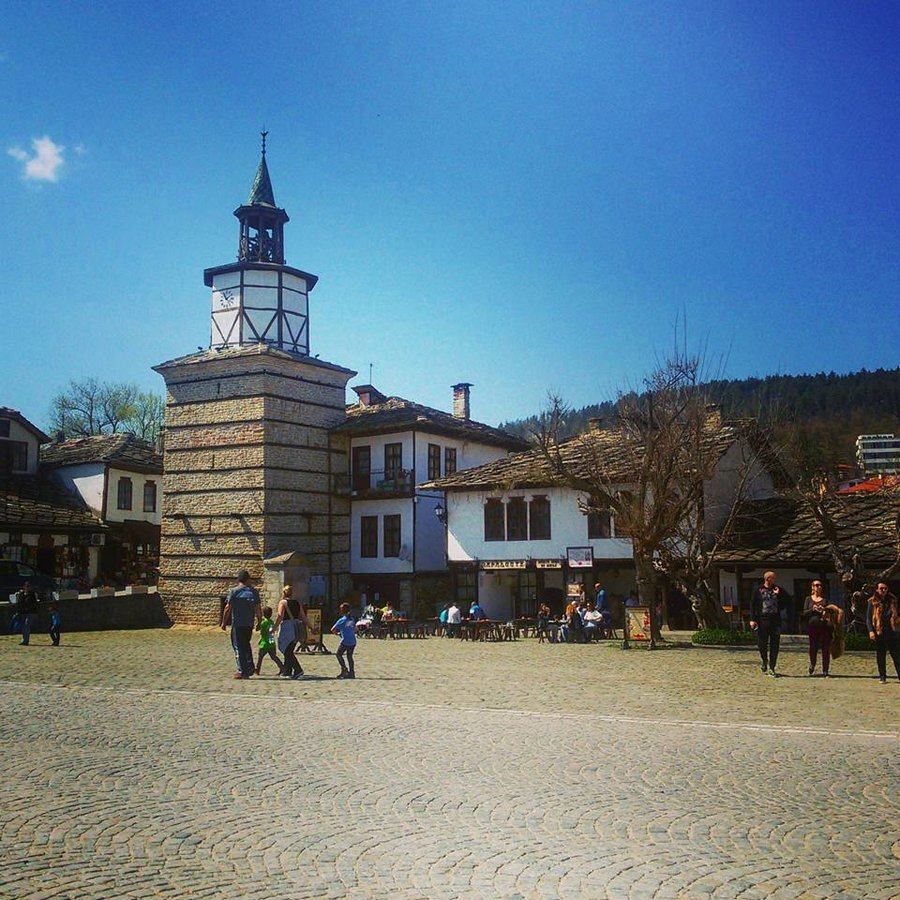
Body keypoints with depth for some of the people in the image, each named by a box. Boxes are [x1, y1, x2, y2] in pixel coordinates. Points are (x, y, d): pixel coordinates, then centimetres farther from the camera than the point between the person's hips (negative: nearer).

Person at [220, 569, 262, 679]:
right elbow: (258, 609, 0)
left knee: (238, 647, 3)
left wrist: (223, 622, 2)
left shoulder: (234, 591, -7)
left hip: (237, 623, -4)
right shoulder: (254, 591, 2)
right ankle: (250, 667, 14)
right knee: (246, 645, 21)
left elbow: (228, 608, -7)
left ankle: (243, 671, 2)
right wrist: (259, 621, 9)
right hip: (249, 624, 4)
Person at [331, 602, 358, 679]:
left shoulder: (342, 620, -9)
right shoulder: (352, 619, 9)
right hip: (353, 641, 6)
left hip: (345, 641, -6)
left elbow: (333, 630, -9)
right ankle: (351, 672, 10)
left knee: (339, 654, 8)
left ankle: (344, 669, -4)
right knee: (349, 656, 13)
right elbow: (355, 629, 19)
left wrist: (337, 633, 9)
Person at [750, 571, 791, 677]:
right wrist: (752, 619, -8)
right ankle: (765, 661, 29)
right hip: (762, 620, -2)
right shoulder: (758, 590, 2)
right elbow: (753, 605, 0)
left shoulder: (779, 590, 8)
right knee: (762, 644, 2)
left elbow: (788, 599, 10)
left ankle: (771, 668, 8)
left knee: (774, 645, 1)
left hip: (775, 620, 2)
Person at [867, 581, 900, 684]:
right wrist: (871, 630, -11)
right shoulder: (873, 602, 2)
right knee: (880, 656, 4)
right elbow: (868, 618, 0)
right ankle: (882, 677, 12)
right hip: (879, 634, -1)